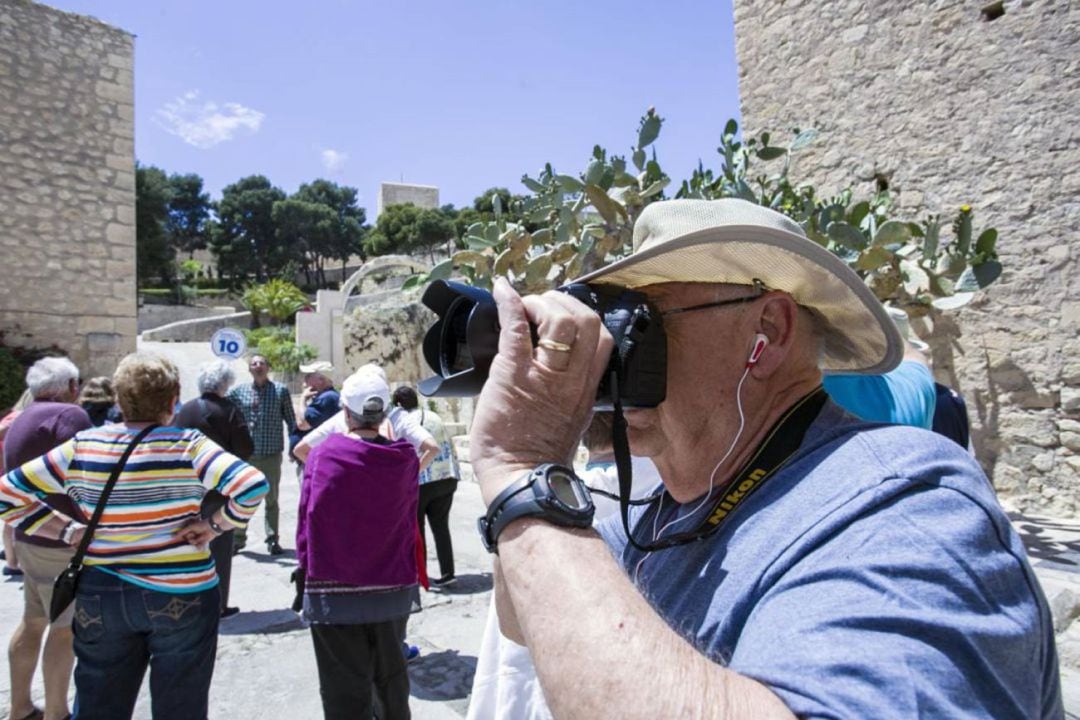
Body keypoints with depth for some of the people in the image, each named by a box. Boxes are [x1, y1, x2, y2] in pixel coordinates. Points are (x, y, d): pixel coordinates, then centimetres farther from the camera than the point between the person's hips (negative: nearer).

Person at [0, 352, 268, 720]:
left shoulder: (81, 448, -4)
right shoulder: (188, 446, -15)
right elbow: (253, 486, -27)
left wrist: (69, 531, 0)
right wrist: (215, 525, -13)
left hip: (100, 597, 3)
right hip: (181, 595, -3)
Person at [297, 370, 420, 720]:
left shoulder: (321, 456, -12)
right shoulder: (405, 460, -10)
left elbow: (306, 520, -6)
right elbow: (409, 518, 0)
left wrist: (305, 567, 4)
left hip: (333, 592, -2)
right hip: (394, 588, 2)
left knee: (346, 690, 11)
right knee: (391, 676, 24)